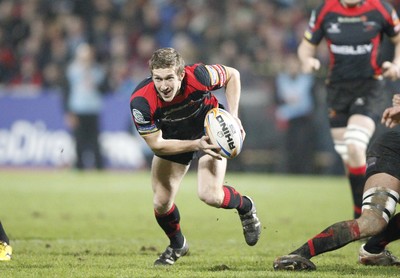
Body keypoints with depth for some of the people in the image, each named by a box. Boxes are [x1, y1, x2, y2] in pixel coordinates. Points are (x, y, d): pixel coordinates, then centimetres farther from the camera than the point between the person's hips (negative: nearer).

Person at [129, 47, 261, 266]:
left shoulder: (198, 76, -36)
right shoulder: (141, 101, -34)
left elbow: (232, 75, -13)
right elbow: (156, 144, -23)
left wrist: (233, 116, -21)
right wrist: (195, 145, -35)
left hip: (210, 129, -2)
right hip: (172, 139, 2)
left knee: (209, 195, -19)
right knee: (161, 203, -2)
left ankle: (245, 207, 16)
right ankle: (177, 245, 31)